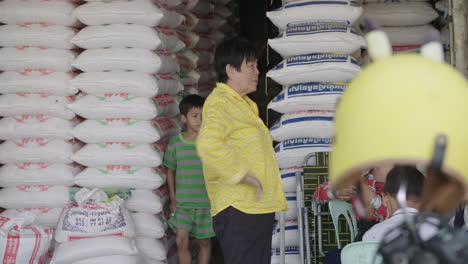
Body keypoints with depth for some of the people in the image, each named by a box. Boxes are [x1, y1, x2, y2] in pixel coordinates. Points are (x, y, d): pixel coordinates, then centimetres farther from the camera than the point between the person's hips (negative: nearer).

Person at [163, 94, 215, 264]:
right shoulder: (176, 143, 1)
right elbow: (171, 170, 10)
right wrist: (173, 197, 7)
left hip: (206, 203, 0)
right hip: (182, 203, 0)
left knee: (204, 242, 9)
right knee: (181, 241, -5)